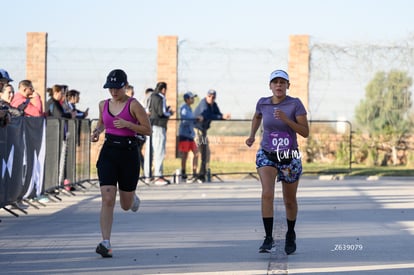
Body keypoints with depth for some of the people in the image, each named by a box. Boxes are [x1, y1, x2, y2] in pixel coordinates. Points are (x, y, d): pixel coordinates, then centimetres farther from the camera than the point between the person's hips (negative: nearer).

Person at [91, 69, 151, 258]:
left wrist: (127, 124, -19)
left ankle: (133, 199, 49)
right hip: (108, 152, 2)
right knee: (107, 199, -13)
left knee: (126, 205, 10)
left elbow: (148, 130, -7)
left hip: (128, 153, -2)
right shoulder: (103, 105, 7)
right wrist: (97, 132, 6)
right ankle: (106, 243, -15)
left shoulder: (133, 105, -7)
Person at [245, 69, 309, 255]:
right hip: (266, 156, 1)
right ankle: (268, 239, -20)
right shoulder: (263, 103, -3)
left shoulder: (295, 104, -12)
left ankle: (290, 235, 38)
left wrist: (286, 119, -27)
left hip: (290, 158, -1)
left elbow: (305, 132, -16)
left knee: (290, 201, 12)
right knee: (267, 193, -22)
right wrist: (252, 135, 8)